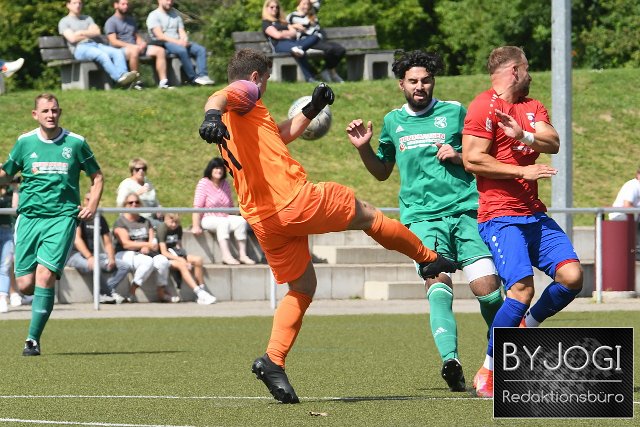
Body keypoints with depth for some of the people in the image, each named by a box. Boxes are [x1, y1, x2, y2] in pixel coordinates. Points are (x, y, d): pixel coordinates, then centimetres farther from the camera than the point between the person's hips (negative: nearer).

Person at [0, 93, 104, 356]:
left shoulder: (75, 143, 3)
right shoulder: (24, 142, 6)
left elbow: (97, 176, 14)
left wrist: (92, 205, -1)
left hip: (62, 216, -2)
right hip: (29, 216, 2)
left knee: (45, 276, -19)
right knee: (25, 285, -4)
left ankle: (33, 339, -12)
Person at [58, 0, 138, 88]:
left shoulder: (87, 18, 27)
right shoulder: (64, 22, 11)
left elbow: (97, 32, 10)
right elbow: (72, 38, -5)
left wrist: (82, 33, -2)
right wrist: (89, 34, 6)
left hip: (95, 44, 6)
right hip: (80, 48, -6)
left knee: (118, 52, -22)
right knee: (103, 55, -35)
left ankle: (123, 74, -45)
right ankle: (119, 78, -46)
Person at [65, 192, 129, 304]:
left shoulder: (100, 219, 14)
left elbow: (107, 242, 12)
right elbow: (77, 239, -16)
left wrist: (111, 258, -8)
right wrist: (89, 257, -29)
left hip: (94, 254, 7)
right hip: (75, 254, -7)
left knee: (124, 266, -11)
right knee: (94, 265, -39)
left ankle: (102, 293, -23)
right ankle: (110, 293, -19)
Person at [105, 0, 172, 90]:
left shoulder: (131, 20, 24)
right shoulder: (111, 22, 0)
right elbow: (113, 42, -12)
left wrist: (142, 43, -2)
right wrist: (132, 46, -20)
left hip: (136, 47, 7)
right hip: (120, 49, -7)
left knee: (160, 50, -11)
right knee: (134, 50, -42)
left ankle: (163, 82, -20)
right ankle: (136, 82, -35)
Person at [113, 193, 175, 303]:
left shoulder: (145, 222, 19)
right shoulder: (121, 222, 0)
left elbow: (153, 241, 9)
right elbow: (125, 244, -12)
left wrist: (147, 248, -15)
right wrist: (147, 244, -21)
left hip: (144, 253, 5)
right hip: (125, 254, -5)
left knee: (162, 260, -24)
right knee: (148, 262, -35)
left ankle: (162, 293, -16)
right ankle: (131, 292, -25)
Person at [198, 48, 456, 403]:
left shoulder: (230, 120, 23)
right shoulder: (244, 94, -3)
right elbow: (217, 97, -29)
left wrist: (312, 110, 39)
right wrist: (212, 115, -50)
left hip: (262, 220, 9)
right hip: (295, 200, -9)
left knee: (302, 288, 18)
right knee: (367, 214, 15)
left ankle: (273, 361, 0)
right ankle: (429, 259, 35)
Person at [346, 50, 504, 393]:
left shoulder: (454, 112, 8)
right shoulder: (393, 121, 16)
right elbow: (382, 171, 28)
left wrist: (456, 156, -6)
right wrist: (363, 148, 11)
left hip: (464, 210, -1)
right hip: (421, 217, 1)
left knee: (487, 287, -10)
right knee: (438, 282, -22)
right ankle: (450, 359, -38)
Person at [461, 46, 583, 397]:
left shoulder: (533, 107, 19)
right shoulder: (483, 107, -5)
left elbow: (553, 143, 2)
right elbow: (472, 159, -13)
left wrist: (523, 135, -18)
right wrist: (522, 171, -13)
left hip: (534, 214, 8)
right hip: (500, 216, -8)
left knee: (572, 276, -7)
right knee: (523, 288, -21)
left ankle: (528, 325, 19)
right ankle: (487, 374, -11)